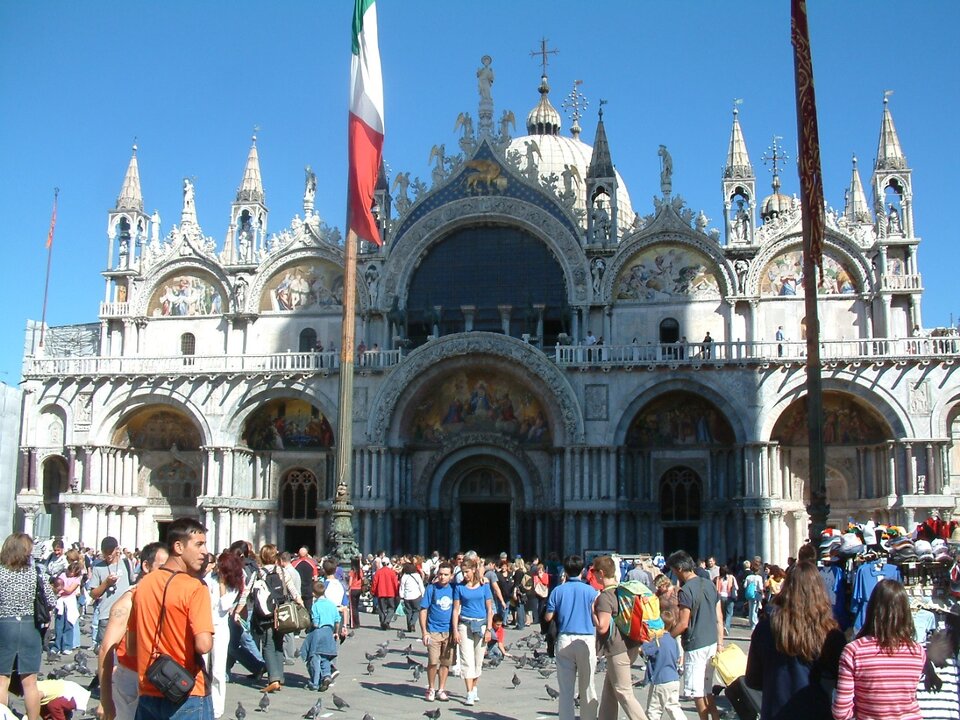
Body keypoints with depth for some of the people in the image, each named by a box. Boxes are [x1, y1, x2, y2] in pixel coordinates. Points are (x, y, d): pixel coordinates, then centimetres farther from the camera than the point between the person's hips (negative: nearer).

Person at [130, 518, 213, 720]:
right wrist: (210, 640, -4)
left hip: (148, 693, 6)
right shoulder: (194, 587, -16)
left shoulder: (144, 584, 5)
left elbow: (131, 644, 11)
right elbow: (203, 644, -25)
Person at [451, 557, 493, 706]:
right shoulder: (460, 587, 2)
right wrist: (455, 630, -3)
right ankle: (470, 694, -5)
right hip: (465, 625, -1)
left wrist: (488, 629, -2)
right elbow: (456, 609, 3)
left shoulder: (484, 586, 2)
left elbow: (489, 609, 4)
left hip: (481, 624, 1)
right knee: (467, 660, -6)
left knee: (478, 660, 9)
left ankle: (474, 689, 24)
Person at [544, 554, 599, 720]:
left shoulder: (558, 591, 0)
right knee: (587, 686, 9)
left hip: (564, 639, 1)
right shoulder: (590, 591, -3)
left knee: (565, 688, 7)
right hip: (587, 640, -1)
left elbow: (548, 617, 2)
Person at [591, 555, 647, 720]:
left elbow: (602, 627, -22)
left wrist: (592, 609, -10)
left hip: (617, 649, -9)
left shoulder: (605, 596, -18)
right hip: (630, 645, 9)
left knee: (624, 694, -3)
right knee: (609, 690, 18)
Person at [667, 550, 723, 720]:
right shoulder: (710, 585, 8)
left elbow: (683, 624, -17)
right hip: (712, 643, 8)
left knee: (697, 692, 4)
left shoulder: (686, 591, -16)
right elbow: (719, 618, 11)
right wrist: (720, 643, 16)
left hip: (695, 646, -8)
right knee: (707, 689, 17)